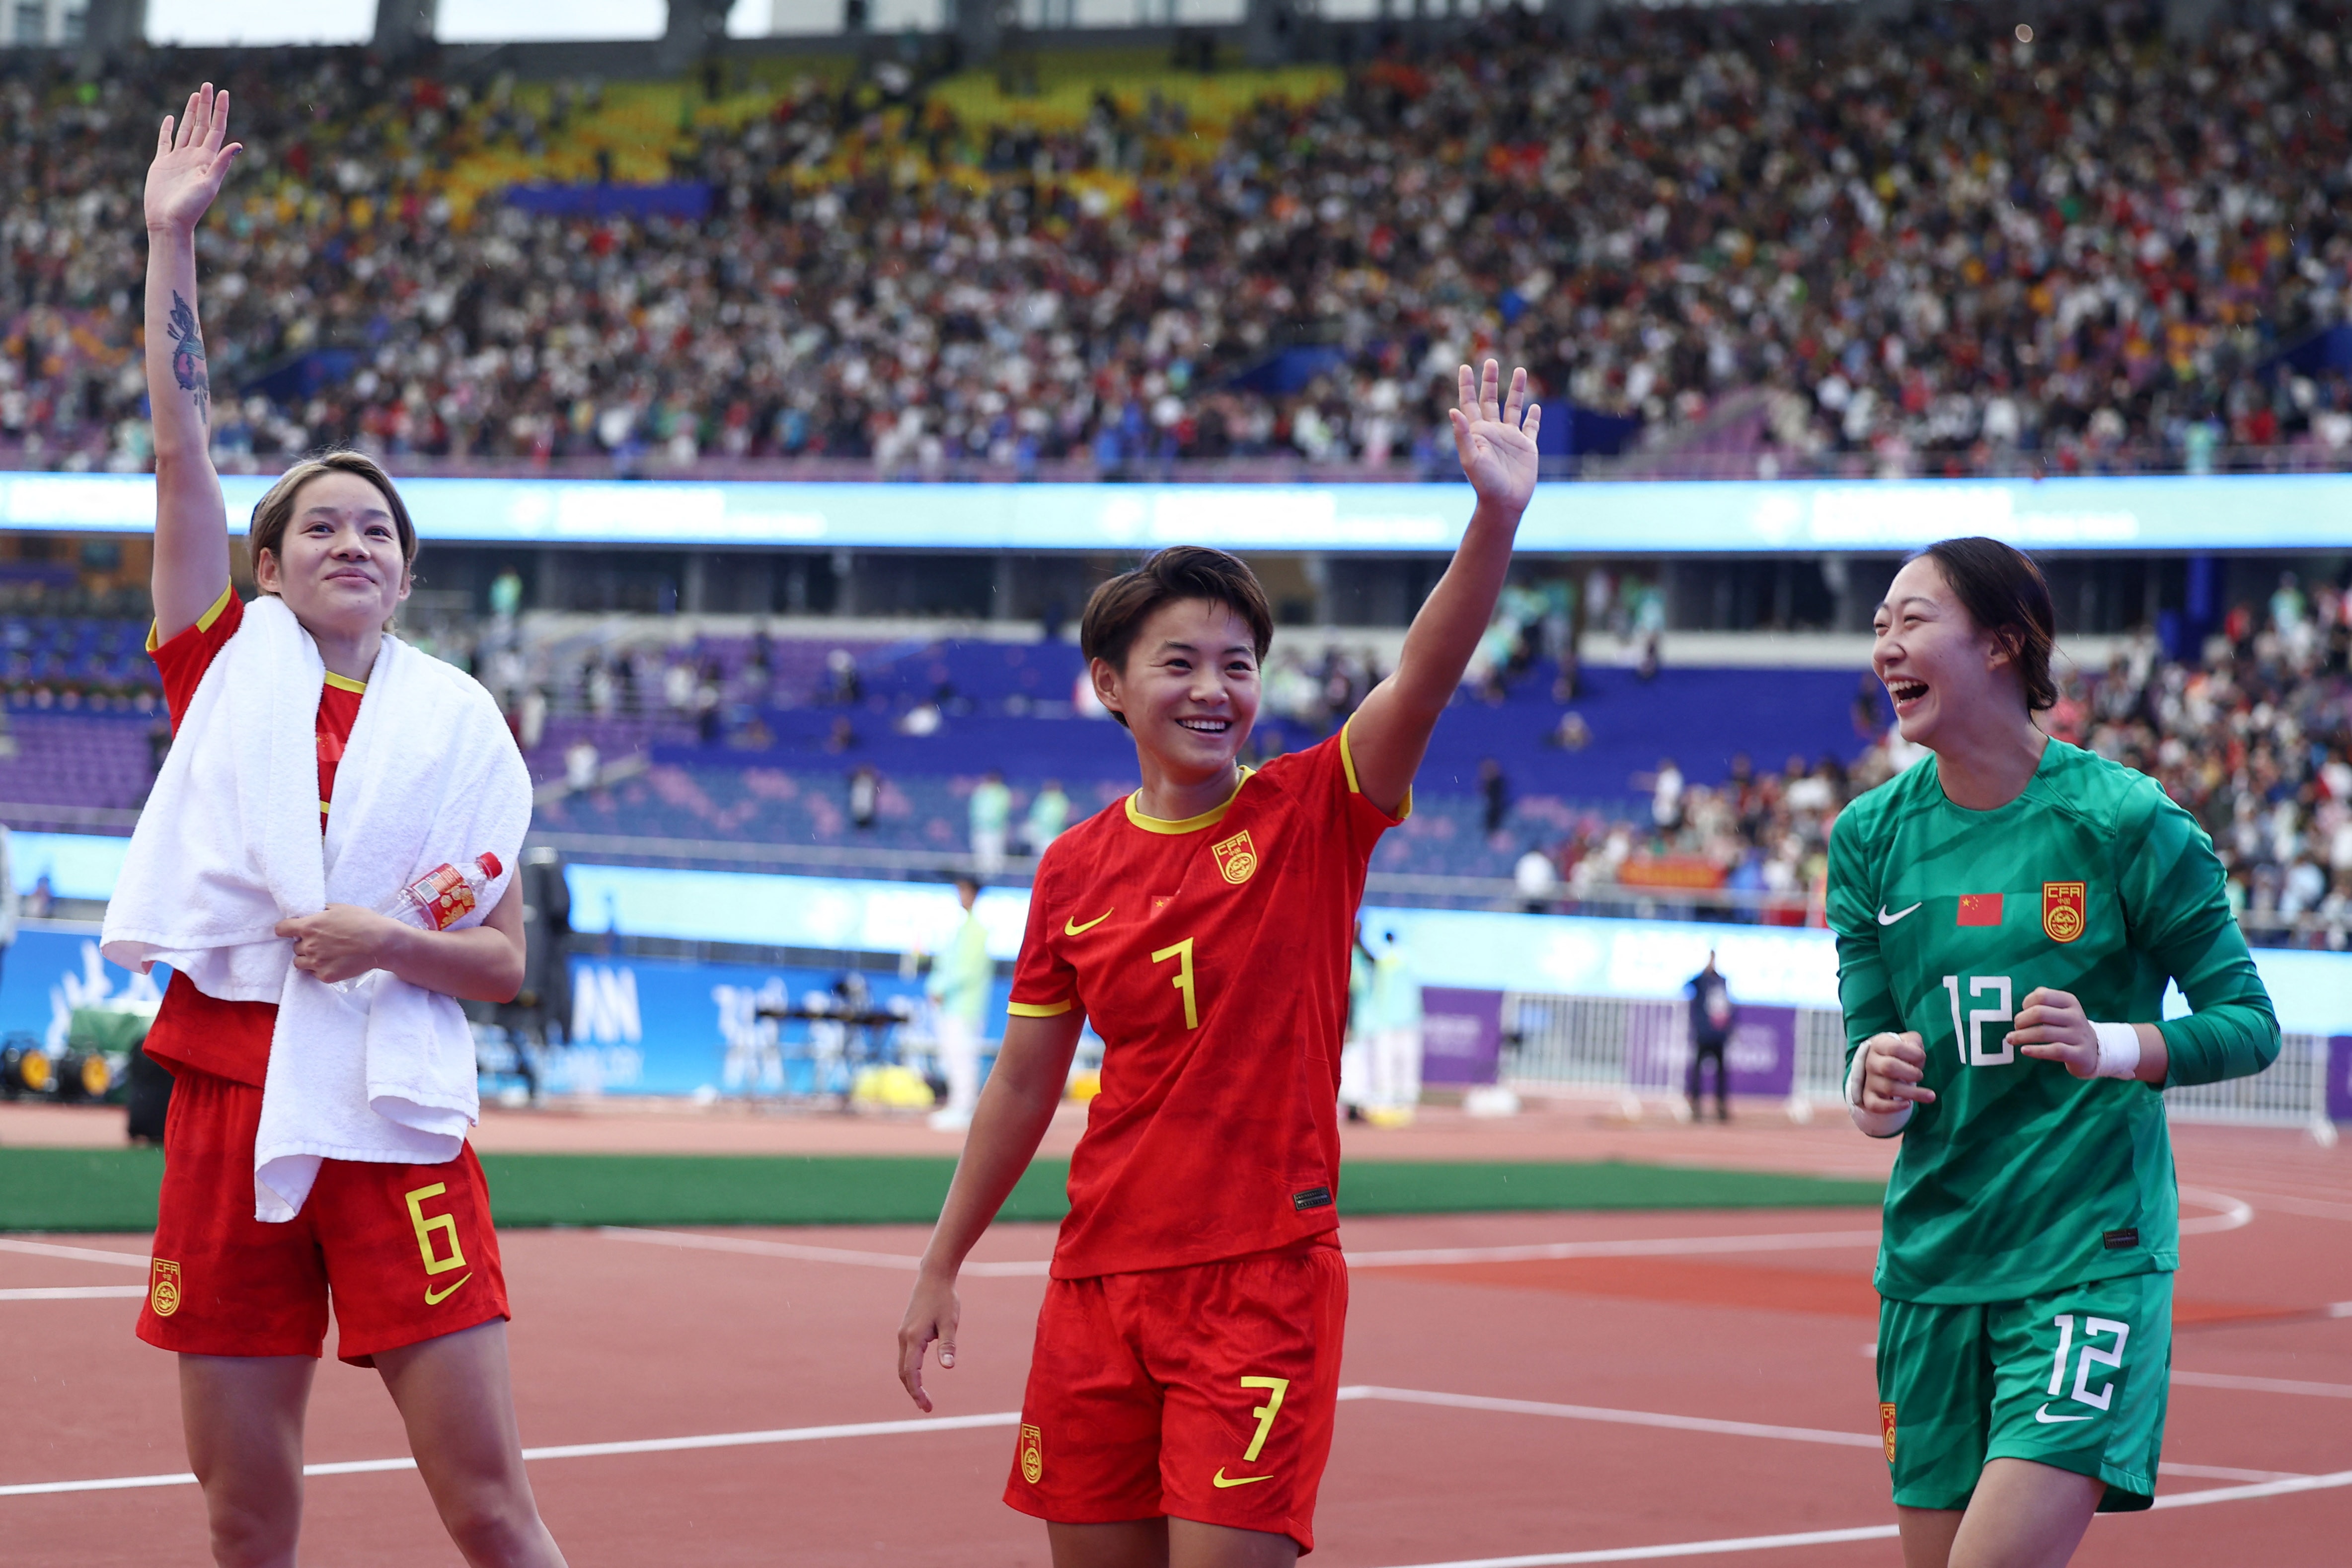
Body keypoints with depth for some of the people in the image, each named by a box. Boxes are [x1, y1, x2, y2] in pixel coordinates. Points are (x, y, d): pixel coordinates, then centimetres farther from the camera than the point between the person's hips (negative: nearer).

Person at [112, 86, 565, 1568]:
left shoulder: (457, 719, 6)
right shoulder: (226, 668, 7)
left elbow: (505, 961, 7)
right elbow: (185, 447, 0)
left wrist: (389, 941, -13)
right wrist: (173, 240, -3)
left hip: (397, 1130, -1)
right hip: (229, 1110, 1)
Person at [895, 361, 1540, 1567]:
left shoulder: (1313, 815, -3)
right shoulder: (1075, 869, 6)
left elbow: (1427, 673, -20)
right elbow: (1024, 1082, 15)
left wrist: (1496, 515, -36)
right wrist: (940, 1268, 17)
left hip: (1264, 1279, -4)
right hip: (1100, 1277, 4)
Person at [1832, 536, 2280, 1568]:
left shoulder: (2124, 821, -9)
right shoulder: (1870, 837, 5)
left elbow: (2249, 1022, -5)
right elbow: (1865, 1037, 7)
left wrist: (2109, 1047, -23)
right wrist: (1875, 1088, -17)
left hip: (2089, 1258, -5)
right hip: (1934, 1256, 5)